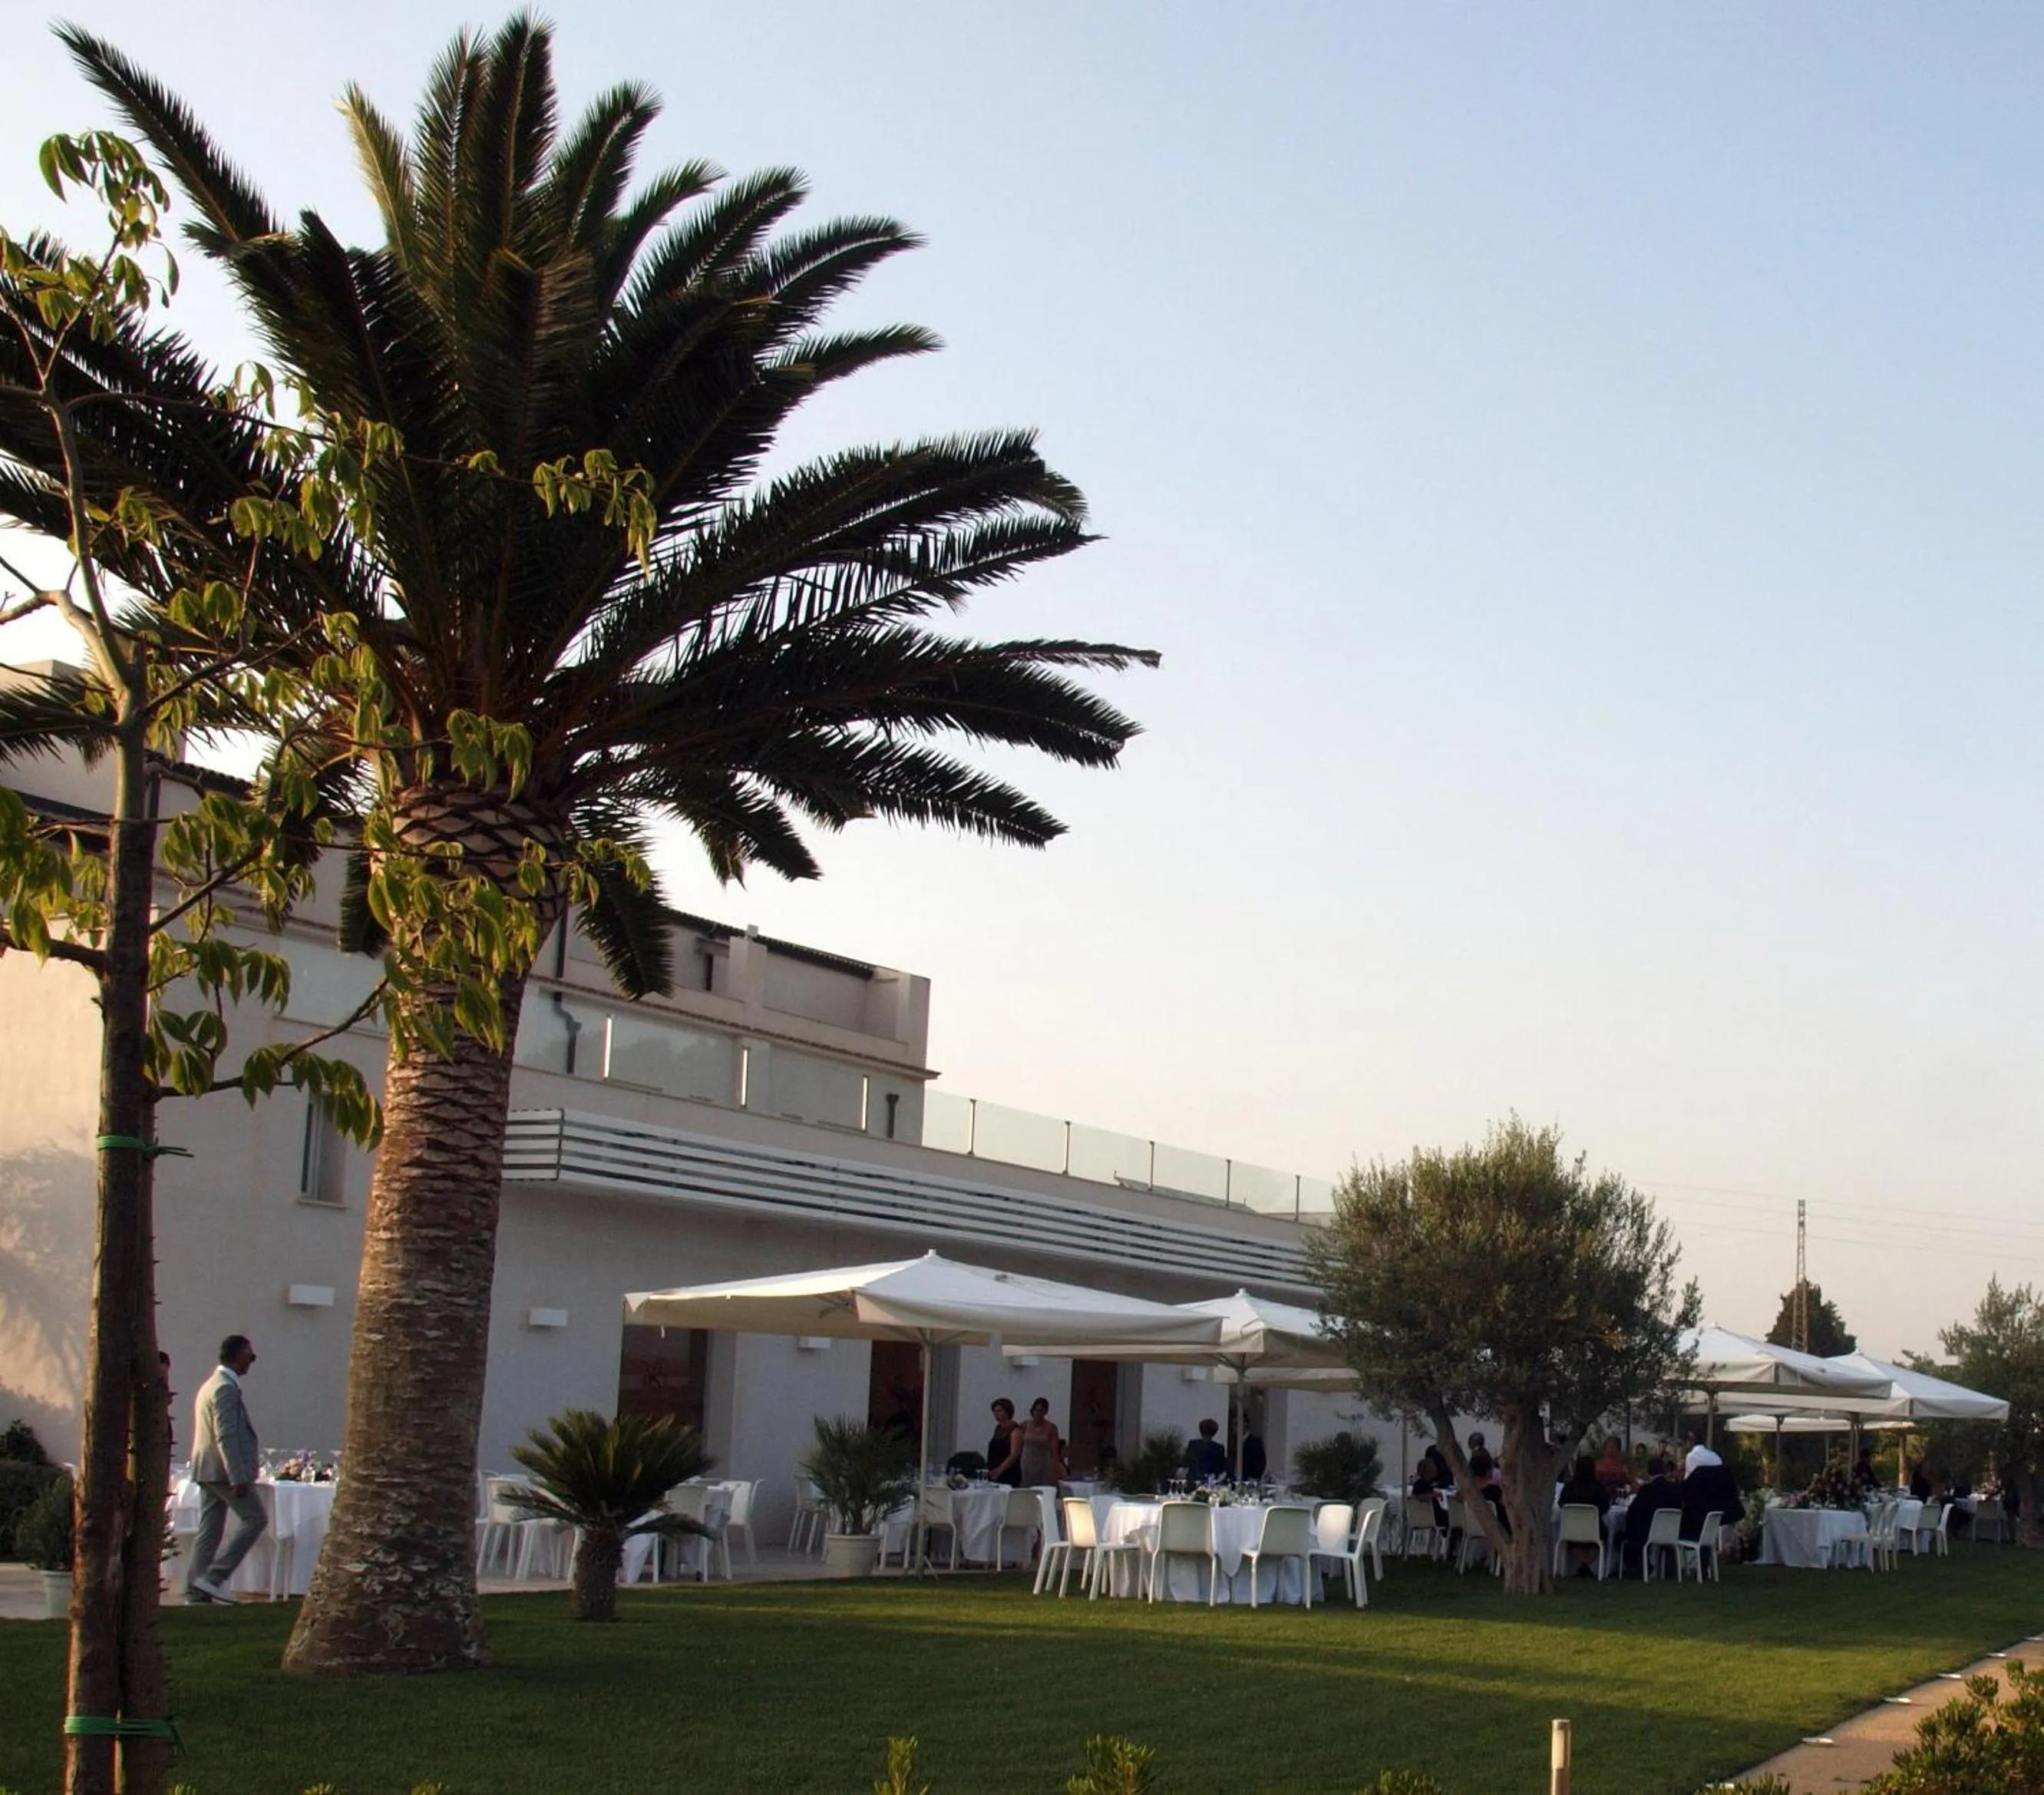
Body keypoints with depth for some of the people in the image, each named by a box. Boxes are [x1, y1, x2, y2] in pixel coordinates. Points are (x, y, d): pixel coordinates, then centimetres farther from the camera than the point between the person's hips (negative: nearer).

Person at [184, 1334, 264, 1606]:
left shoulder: (210, 1385, 20)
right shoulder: (226, 1388, -14)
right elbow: (226, 1436, -21)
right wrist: (238, 1478, -23)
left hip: (207, 1471, 10)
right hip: (224, 1469, -10)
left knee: (209, 1530, 9)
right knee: (255, 1518, -6)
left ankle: (196, 1590, 7)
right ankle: (215, 1576, -10)